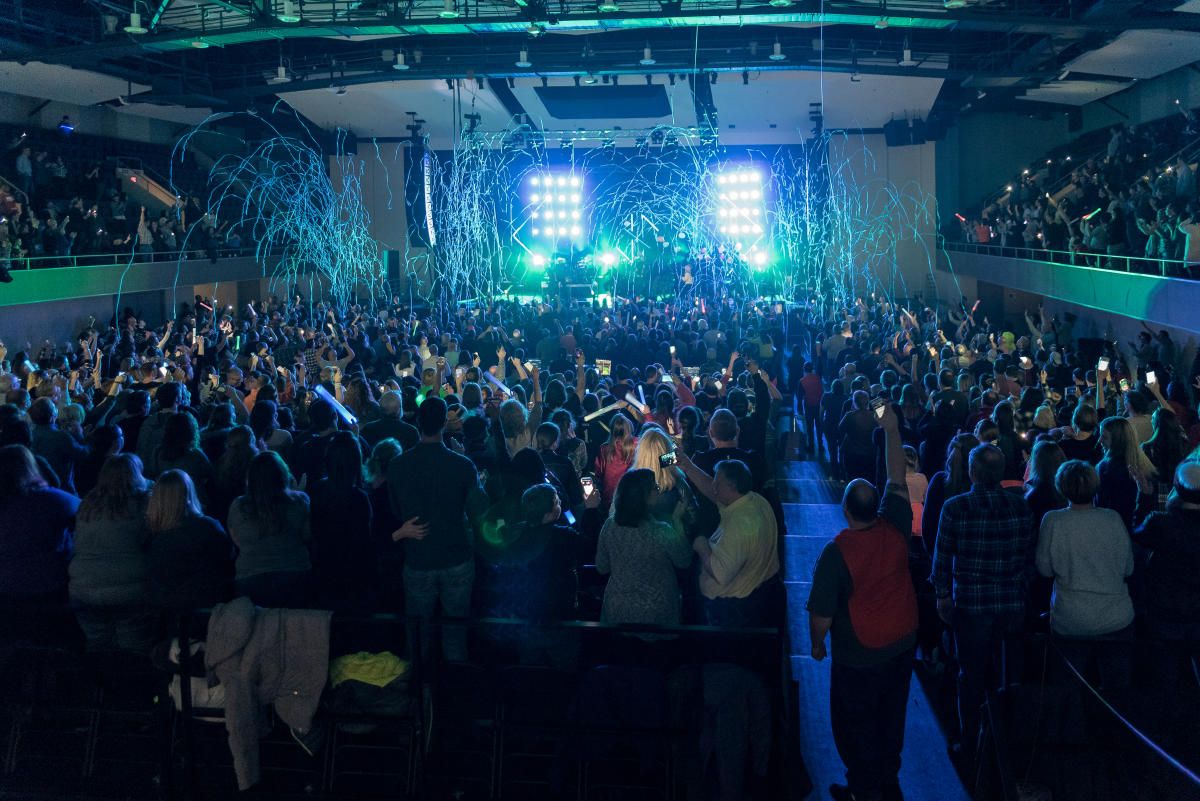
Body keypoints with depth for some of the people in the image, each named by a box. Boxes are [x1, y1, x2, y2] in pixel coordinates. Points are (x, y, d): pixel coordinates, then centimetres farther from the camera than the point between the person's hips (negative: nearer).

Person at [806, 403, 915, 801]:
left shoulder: (836, 553, -26)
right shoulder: (895, 529, -15)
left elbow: (821, 614, -19)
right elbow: (897, 481, 0)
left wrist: (817, 644, 0)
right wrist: (892, 432, 4)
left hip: (858, 657, -5)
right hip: (902, 646, 5)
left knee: (855, 726, 15)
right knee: (892, 719, 22)